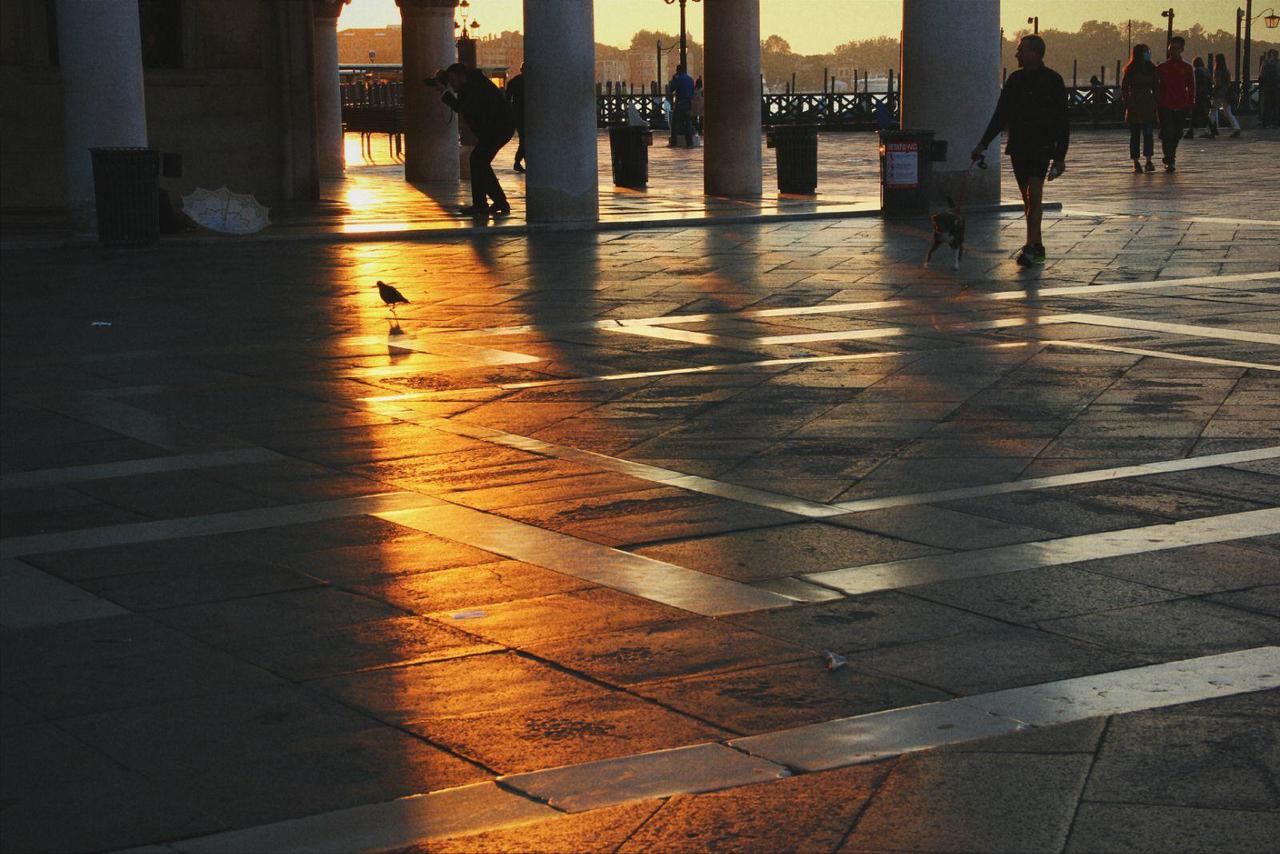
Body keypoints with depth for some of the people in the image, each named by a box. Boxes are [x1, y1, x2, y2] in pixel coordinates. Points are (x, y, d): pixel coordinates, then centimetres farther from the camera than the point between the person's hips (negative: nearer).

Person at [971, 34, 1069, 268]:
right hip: (1018, 146, 5)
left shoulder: (1052, 80, -4)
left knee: (1034, 193, -17)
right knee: (1027, 198, 7)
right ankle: (1037, 247, 15)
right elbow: (1000, 115, 15)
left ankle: (1030, 247, -21)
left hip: (1041, 146, -5)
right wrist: (983, 144, 8)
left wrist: (1060, 156, -6)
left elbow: (1062, 121, -2)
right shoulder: (1015, 80, 10)